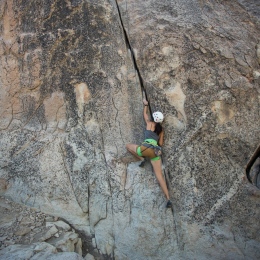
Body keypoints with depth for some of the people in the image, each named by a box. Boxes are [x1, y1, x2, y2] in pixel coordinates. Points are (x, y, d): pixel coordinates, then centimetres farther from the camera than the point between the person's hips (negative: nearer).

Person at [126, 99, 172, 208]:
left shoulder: (150, 123, 13)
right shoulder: (161, 130, 23)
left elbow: (145, 114, 32)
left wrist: (145, 104, 48)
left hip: (146, 148, -5)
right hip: (156, 152, 5)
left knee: (128, 145, 21)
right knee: (159, 175, -1)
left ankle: (141, 159, 2)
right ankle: (168, 199, -12)